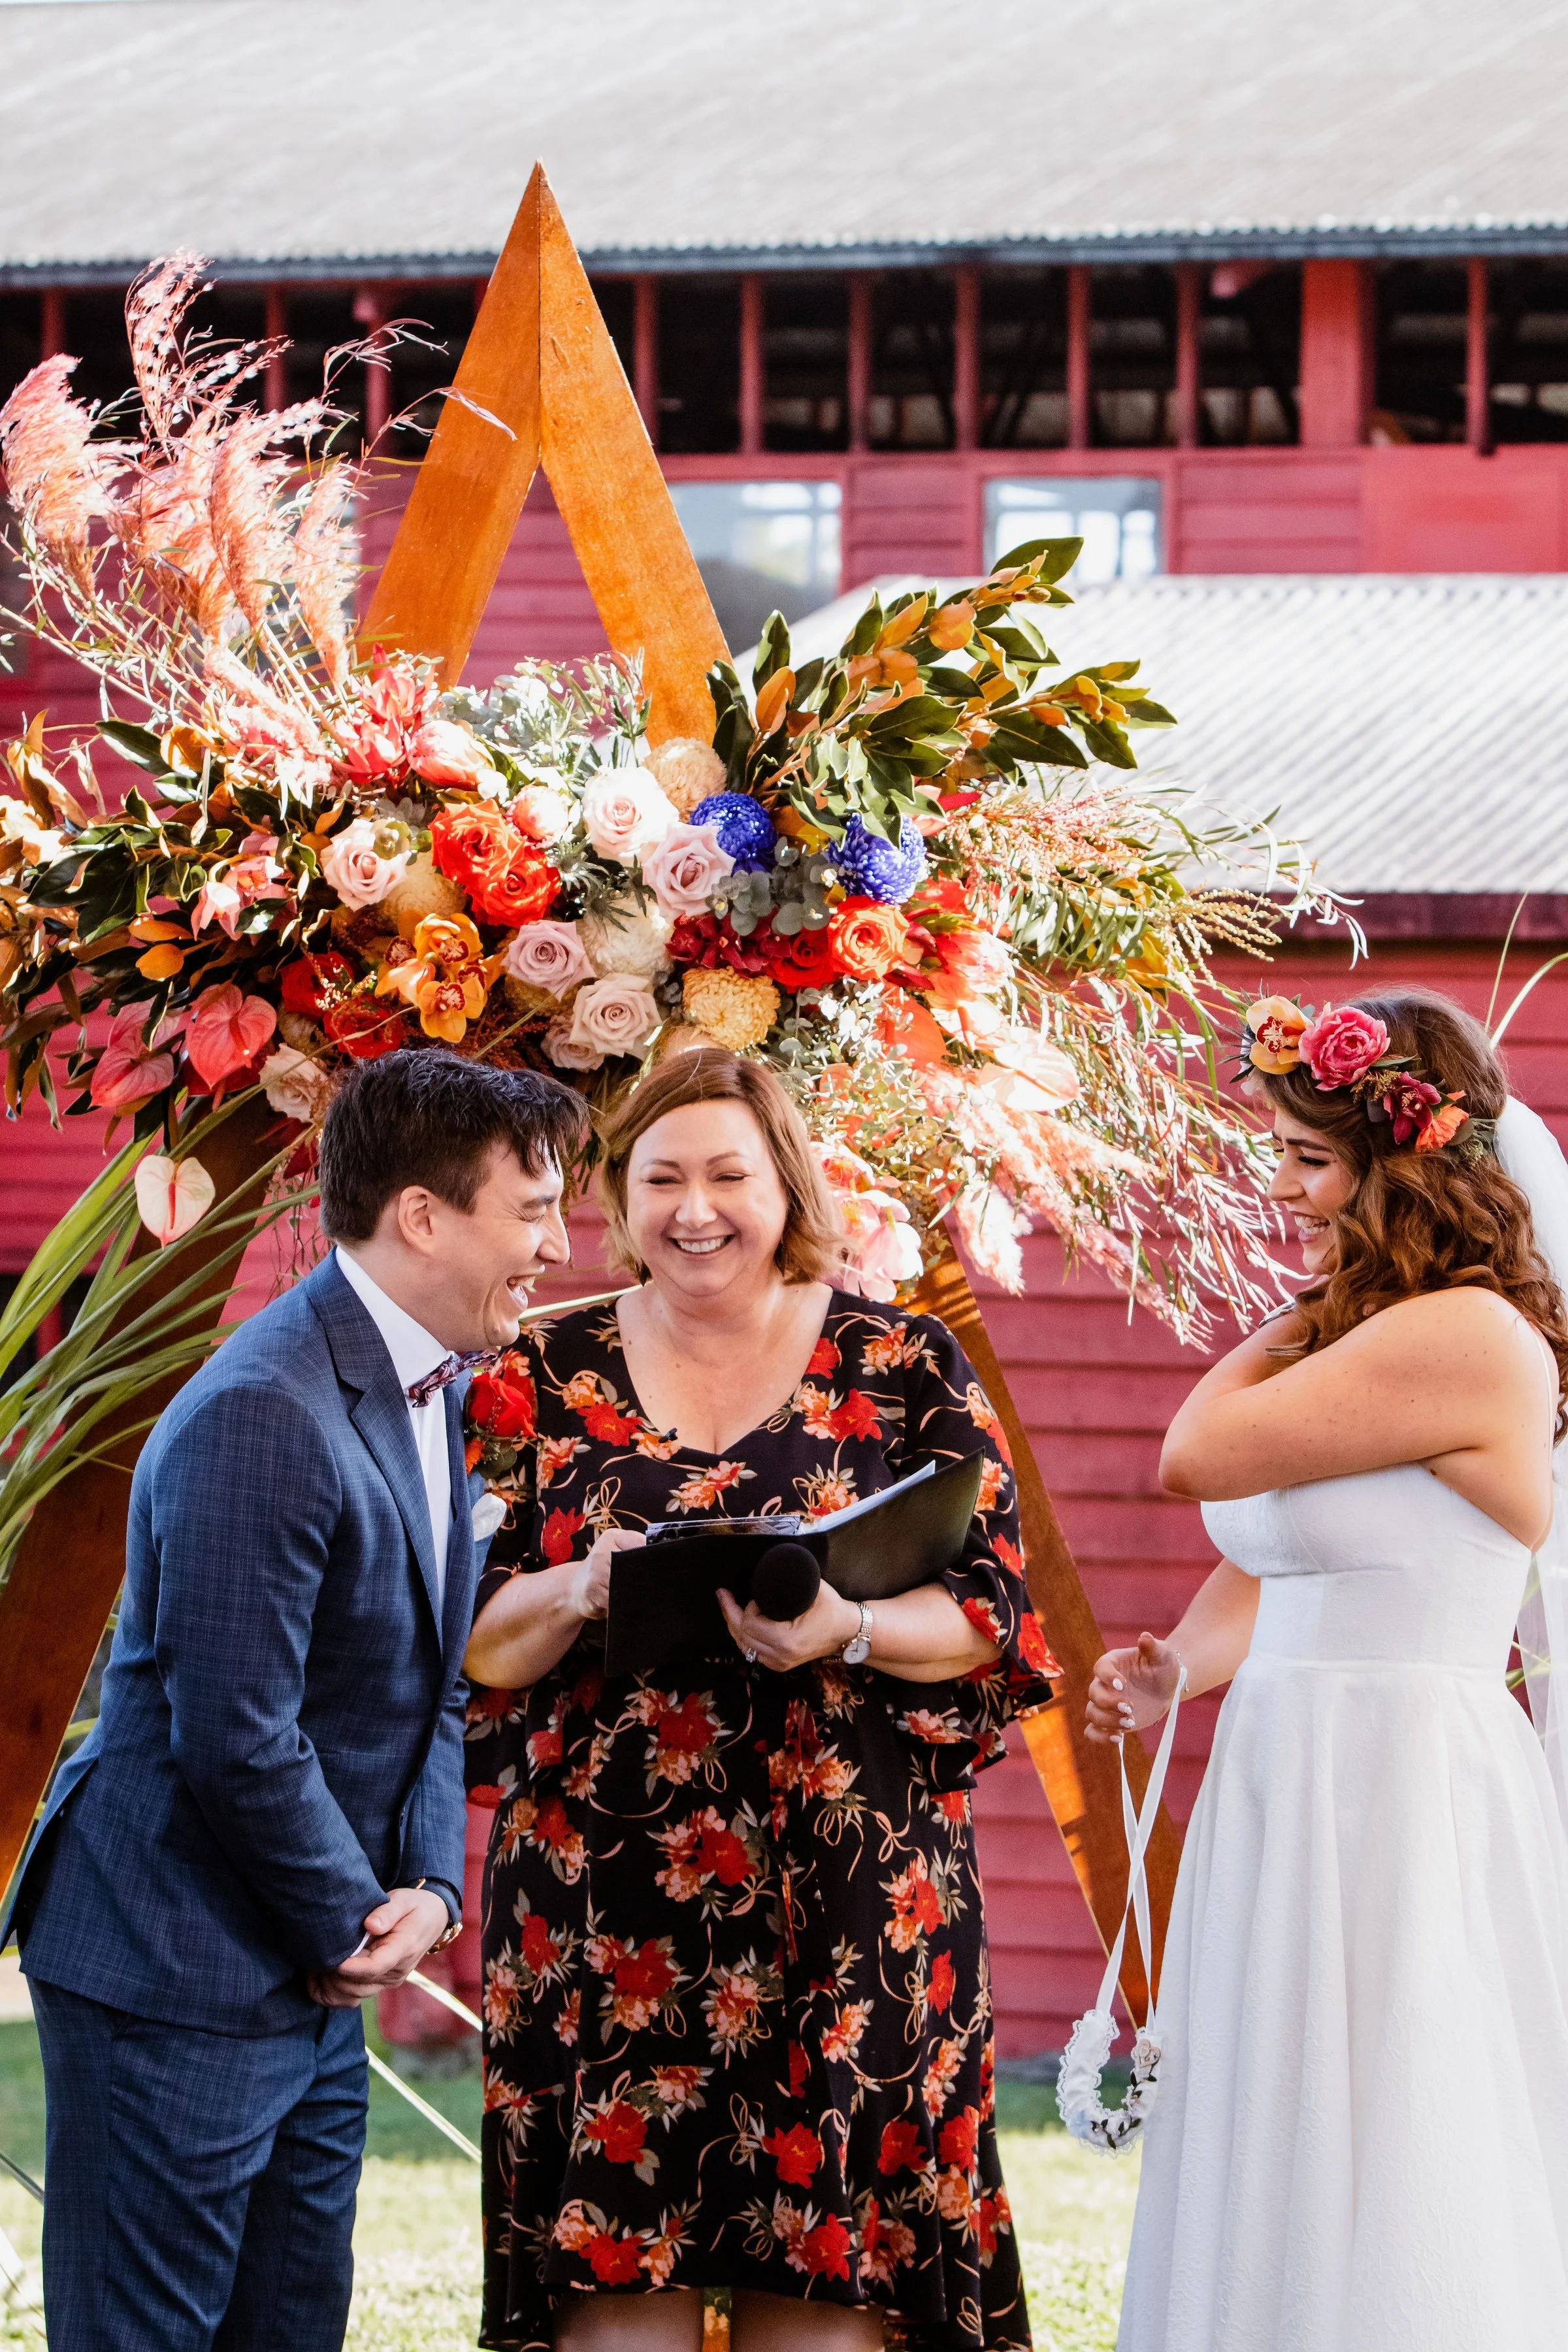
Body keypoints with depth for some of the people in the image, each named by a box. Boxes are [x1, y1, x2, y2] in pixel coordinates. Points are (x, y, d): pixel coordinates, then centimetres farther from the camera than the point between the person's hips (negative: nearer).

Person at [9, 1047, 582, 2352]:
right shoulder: (264, 1417, -22)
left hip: (315, 1991, 10)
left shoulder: (435, 1397, 10)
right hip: (177, 1978, -10)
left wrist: (430, 1885, 1)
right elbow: (235, 1738, -23)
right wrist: (354, 1923, -11)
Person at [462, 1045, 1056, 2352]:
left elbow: (991, 1618, 0)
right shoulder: (553, 1377, 9)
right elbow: (475, 1644, 7)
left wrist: (849, 1626, -18)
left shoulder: (905, 1368, 5)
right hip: (605, 1888, 1)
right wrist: (576, 1595, -13)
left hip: (848, 1886, -1)